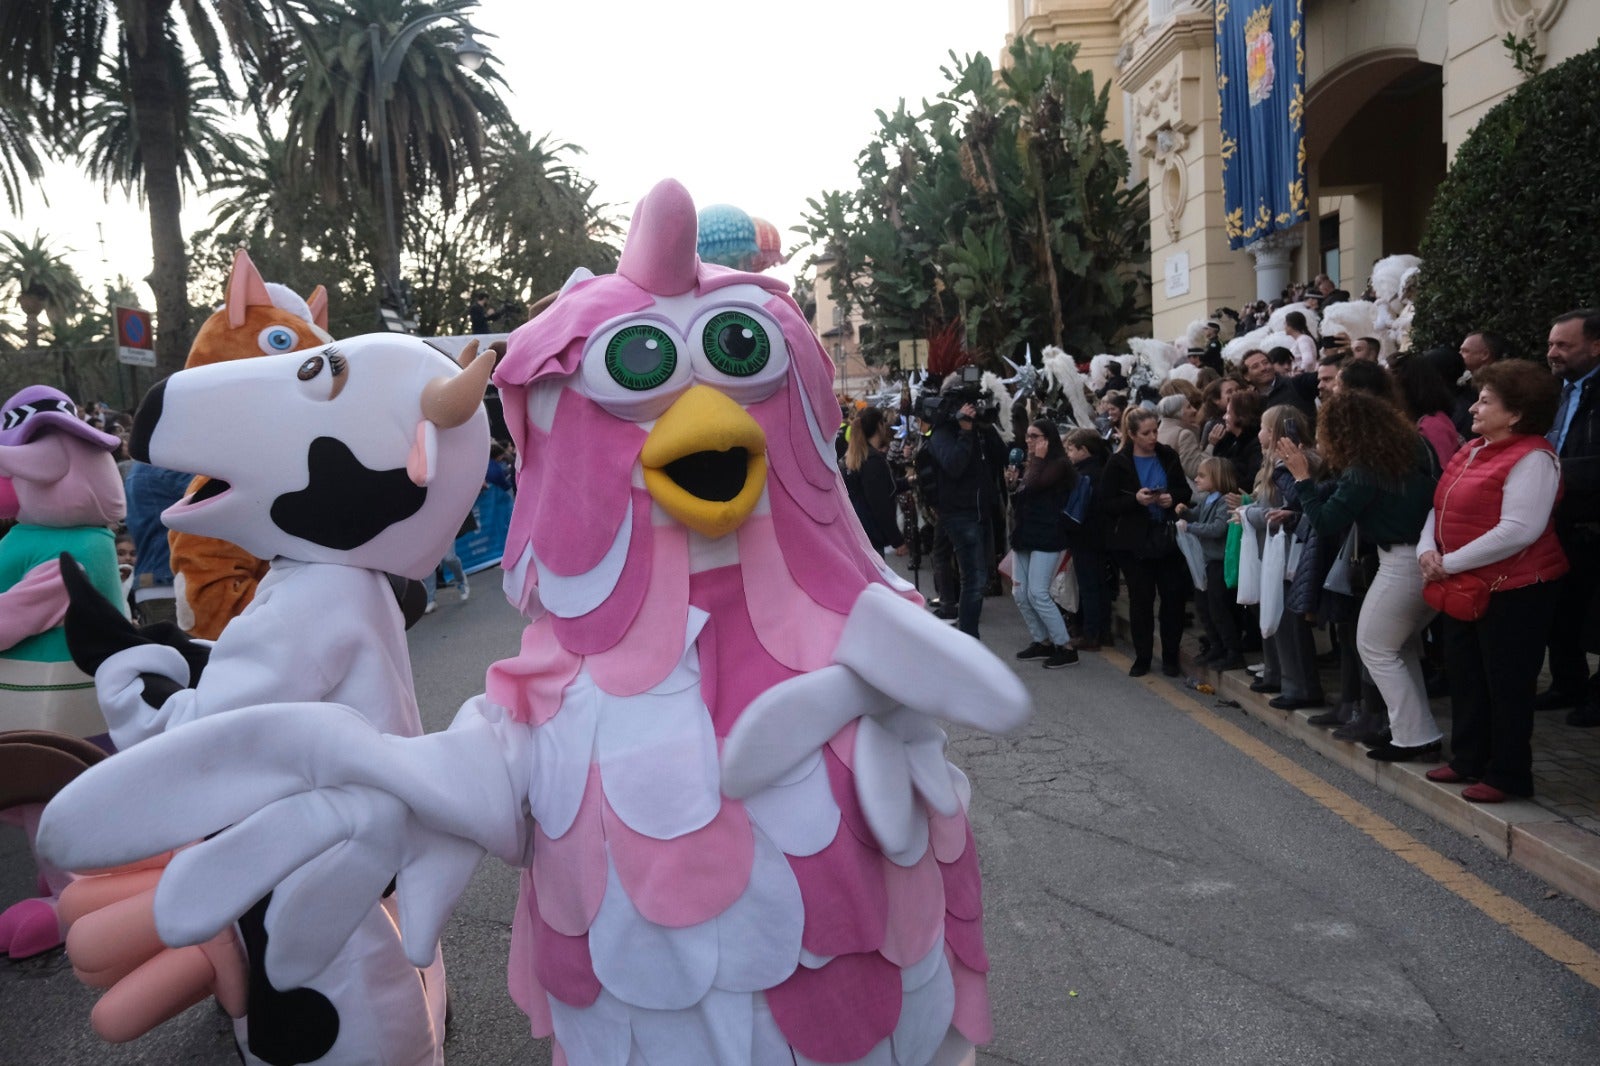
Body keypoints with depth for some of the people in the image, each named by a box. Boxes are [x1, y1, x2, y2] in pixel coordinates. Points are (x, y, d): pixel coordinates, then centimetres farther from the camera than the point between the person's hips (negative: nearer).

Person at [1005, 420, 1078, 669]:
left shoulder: (1059, 464, -7)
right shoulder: (1030, 464, 15)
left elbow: (1034, 485, -21)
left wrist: (1038, 458, -10)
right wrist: (1012, 483, 2)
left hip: (1047, 536, -8)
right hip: (1024, 533, 8)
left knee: (1037, 594, -13)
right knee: (1020, 593, 6)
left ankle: (1064, 648, -4)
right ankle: (1041, 642, 18)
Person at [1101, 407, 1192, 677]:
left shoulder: (1168, 456, 5)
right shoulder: (1119, 463, -4)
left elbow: (1185, 491, 12)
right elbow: (1107, 503, -6)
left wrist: (1173, 498, -10)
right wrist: (1136, 499, -21)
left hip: (1168, 537, 2)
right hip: (1134, 541, -2)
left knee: (1173, 596, 2)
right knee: (1141, 599, 4)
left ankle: (1170, 656, 17)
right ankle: (1142, 657, 16)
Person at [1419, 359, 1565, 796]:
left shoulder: (1533, 458, -17)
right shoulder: (1472, 451, 10)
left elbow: (1518, 531, -25)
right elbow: (1441, 508, 15)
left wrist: (1450, 563, -22)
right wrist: (1428, 548, -5)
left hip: (1511, 590, -9)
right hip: (1464, 587, 9)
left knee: (1506, 683, 2)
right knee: (1465, 675, 17)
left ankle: (1508, 775, 15)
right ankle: (1468, 760, 31)